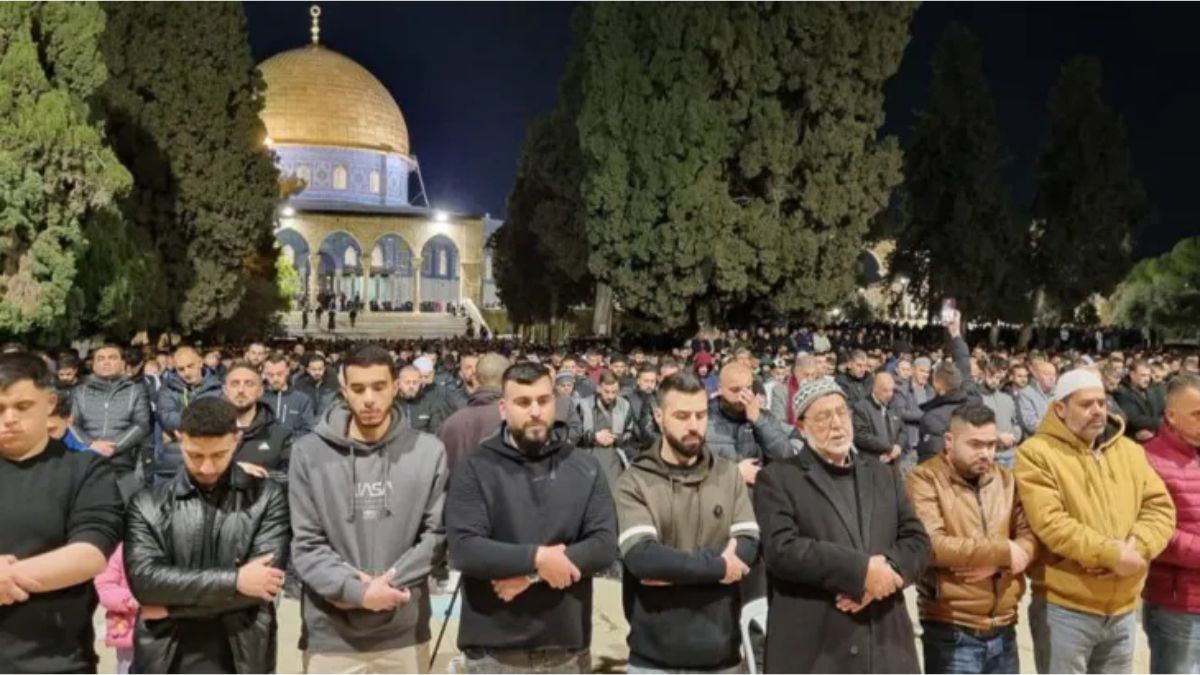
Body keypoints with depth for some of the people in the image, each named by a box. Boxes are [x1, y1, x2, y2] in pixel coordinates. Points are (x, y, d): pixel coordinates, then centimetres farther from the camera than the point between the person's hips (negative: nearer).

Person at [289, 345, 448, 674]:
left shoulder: (428, 451, -3)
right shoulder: (309, 452, -5)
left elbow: (436, 535, -2)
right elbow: (306, 544, -5)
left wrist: (386, 583, -14)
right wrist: (357, 590, -18)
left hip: (404, 635, 1)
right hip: (331, 636, -1)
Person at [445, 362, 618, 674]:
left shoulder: (584, 468, 2)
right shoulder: (475, 469, -6)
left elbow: (605, 546, -7)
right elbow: (463, 549, -16)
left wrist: (531, 574, -16)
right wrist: (536, 558, -20)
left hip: (567, 647, 3)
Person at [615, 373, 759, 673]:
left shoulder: (729, 475, 3)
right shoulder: (634, 482, -7)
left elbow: (750, 546, -8)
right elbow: (640, 557, -20)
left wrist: (672, 569, -17)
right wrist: (718, 566, -16)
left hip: (718, 650, 3)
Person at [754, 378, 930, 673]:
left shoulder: (885, 475, 17)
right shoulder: (778, 479, -1)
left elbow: (918, 542, 10)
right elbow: (781, 549, -14)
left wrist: (884, 569, -11)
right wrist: (861, 569, -17)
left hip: (886, 645, 5)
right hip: (811, 651, -5)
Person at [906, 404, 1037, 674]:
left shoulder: (1005, 479, 10)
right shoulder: (925, 480, -11)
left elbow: (1030, 535, 4)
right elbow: (932, 546, -23)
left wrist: (998, 564, -16)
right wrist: (1002, 551, -15)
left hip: (1003, 629, 6)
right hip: (952, 633, -6)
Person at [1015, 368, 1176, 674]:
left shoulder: (1131, 451, 10)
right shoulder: (1036, 453, -11)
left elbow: (1161, 507, 3)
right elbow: (1050, 523, -19)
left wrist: (1137, 548, -15)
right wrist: (1112, 554, -21)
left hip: (1122, 609, 6)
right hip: (1063, 609, -6)